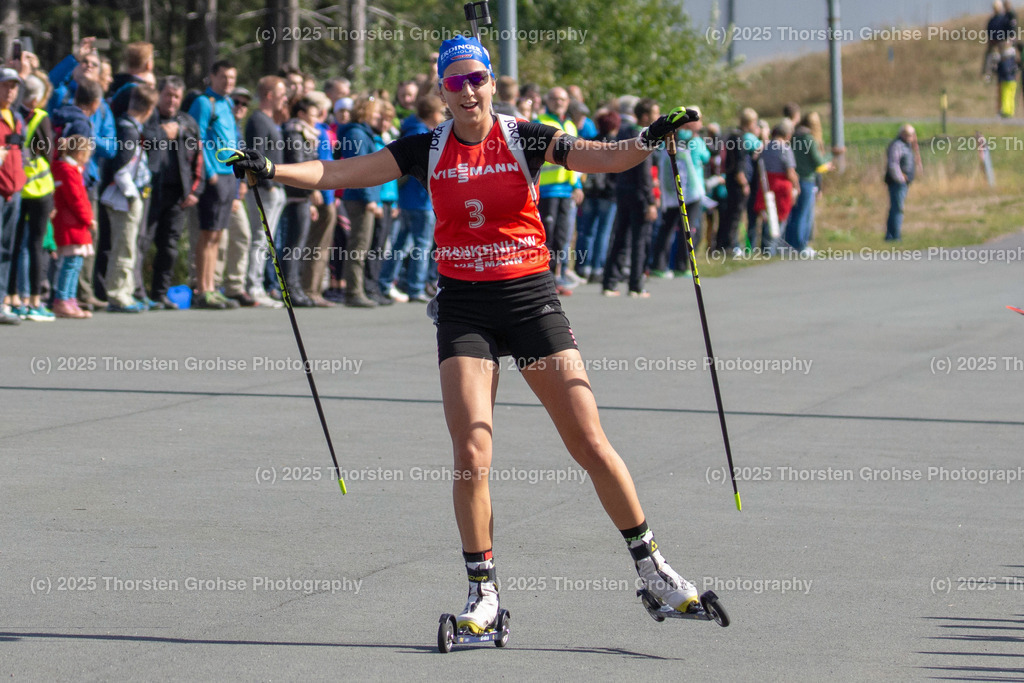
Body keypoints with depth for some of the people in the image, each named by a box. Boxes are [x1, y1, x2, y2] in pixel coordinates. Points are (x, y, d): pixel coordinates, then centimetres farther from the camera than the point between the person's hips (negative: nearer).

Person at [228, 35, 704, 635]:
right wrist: (271, 170, -10)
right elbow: (342, 173, 1)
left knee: (591, 446, -3)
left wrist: (647, 141, -33)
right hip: (464, 309, 1)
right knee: (471, 455, -10)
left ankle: (651, 565, 12)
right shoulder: (428, 150, 3)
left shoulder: (525, 138, -2)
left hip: (532, 299, -1)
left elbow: (602, 158, -15)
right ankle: (483, 591, 3)